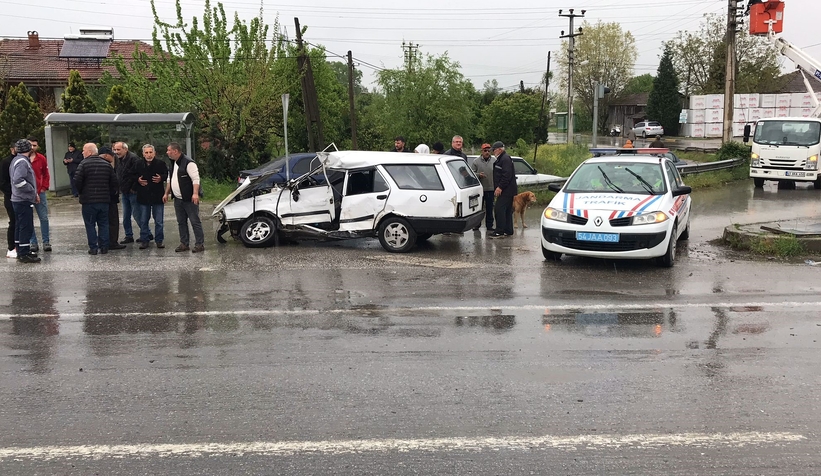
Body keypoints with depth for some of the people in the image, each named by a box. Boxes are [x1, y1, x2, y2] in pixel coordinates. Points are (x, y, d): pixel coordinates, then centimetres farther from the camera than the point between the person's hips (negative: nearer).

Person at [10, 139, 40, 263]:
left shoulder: (17, 160, 16)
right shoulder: (22, 162, -16)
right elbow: (18, 180, -28)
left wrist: (34, 193, 14)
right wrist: (32, 190, -16)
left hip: (17, 200, 10)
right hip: (24, 200, -10)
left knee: (19, 227, 15)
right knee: (27, 227, -6)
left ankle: (21, 252, 22)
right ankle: (24, 254, -3)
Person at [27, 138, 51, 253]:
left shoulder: (41, 158, 3)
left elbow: (46, 175, 12)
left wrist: (44, 187, 2)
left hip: (39, 192, 2)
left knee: (44, 218, 4)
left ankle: (46, 242, 11)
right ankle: (33, 243, 10)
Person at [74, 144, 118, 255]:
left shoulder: (84, 164, -8)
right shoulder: (107, 164, 7)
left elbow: (77, 180, -14)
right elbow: (114, 181, 7)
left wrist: (81, 192, 2)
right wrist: (110, 193, 16)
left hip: (88, 200, -4)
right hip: (104, 200, 4)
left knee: (90, 225, 4)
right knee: (104, 224, 11)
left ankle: (93, 247, 4)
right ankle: (104, 247, 11)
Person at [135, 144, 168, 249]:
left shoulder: (161, 164, -3)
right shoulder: (138, 165, 2)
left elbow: (167, 175, 3)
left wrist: (161, 178, -16)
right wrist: (138, 180, -8)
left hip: (157, 196, -1)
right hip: (143, 197, 2)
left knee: (159, 221, 4)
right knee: (143, 221, 7)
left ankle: (159, 240, 14)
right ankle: (144, 240, 16)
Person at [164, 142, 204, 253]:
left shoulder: (188, 163, -14)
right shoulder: (173, 164, 15)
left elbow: (196, 179, -20)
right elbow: (170, 180, 25)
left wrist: (195, 194, -28)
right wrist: (166, 193, 22)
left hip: (189, 199, -9)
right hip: (177, 199, 9)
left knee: (195, 221, -5)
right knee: (181, 222, 12)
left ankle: (200, 244, -1)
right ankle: (184, 244, 19)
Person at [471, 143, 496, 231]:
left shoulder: (494, 161, 4)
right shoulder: (476, 161, 0)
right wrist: (478, 175, -19)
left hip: (490, 189, 1)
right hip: (479, 188, -1)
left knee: (489, 208, 6)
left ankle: (489, 226, 13)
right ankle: (476, 225, 17)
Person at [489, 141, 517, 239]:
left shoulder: (505, 159, -14)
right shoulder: (501, 159, 20)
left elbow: (507, 175, -23)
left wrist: (500, 187, -23)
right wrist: (498, 187, 19)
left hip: (506, 190, -11)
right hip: (505, 191, 11)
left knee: (499, 210, -13)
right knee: (507, 211, 13)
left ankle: (500, 232, -13)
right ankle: (508, 231, 17)